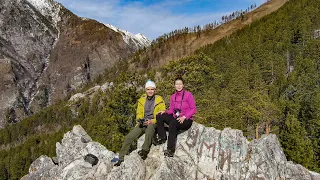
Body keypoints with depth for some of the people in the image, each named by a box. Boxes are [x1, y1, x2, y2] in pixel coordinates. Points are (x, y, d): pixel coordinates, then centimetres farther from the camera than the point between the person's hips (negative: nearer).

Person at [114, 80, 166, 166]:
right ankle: (121, 158, 5)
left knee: (150, 126, -40)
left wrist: (151, 121, -20)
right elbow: (139, 113, 16)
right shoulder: (142, 100, 11)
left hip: (154, 124, -4)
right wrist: (140, 119, -8)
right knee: (129, 137, -10)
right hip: (143, 124, 5)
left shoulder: (159, 100, -2)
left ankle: (145, 150, -33)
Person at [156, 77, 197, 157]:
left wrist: (184, 117, -19)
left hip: (186, 120, -5)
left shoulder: (188, 95, -7)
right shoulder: (173, 97, 9)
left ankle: (171, 150, -30)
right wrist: (165, 112, -11)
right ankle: (162, 137, -12)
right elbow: (171, 110, 11)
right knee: (159, 116, -13)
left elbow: (194, 109, -7)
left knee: (173, 123, -35)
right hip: (175, 118, 6)